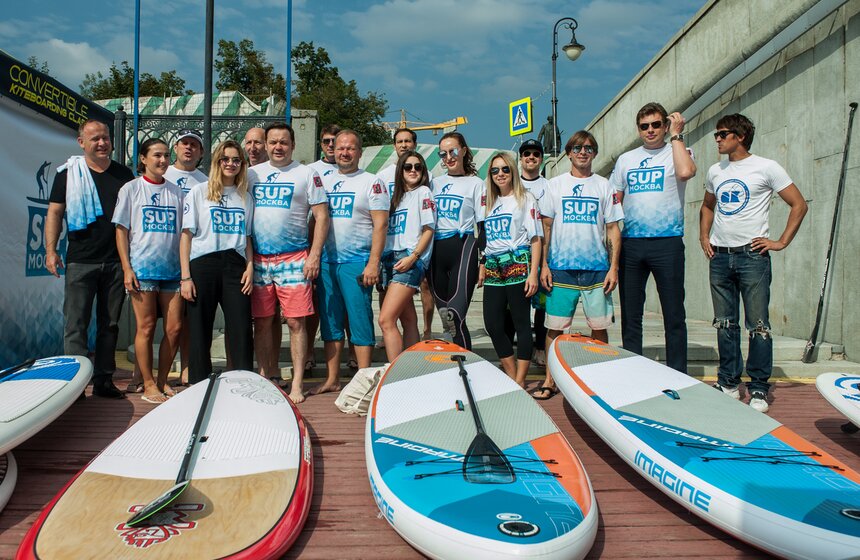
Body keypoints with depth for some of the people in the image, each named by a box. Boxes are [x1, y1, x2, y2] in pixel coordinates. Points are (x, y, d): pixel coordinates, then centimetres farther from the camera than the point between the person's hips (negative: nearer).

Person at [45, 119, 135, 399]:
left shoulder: (124, 174, 10)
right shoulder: (68, 173, 4)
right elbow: (54, 212, 4)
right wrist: (50, 250, -6)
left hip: (116, 261, 2)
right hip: (80, 262, -2)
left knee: (110, 324, 7)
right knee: (76, 323, -3)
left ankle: (104, 380, 15)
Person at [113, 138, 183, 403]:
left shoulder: (176, 191, 12)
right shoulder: (131, 189, 4)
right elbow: (121, 230, 1)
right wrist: (127, 268, -7)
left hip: (172, 269, 3)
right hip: (142, 268, -3)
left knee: (174, 328, 2)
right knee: (146, 327, 0)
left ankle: (162, 381, 17)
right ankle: (148, 386, 11)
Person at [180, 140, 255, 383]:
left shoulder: (246, 197, 16)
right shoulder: (199, 192, 7)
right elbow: (187, 235, 2)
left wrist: (250, 267, 2)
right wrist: (185, 277, -6)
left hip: (235, 266, 2)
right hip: (203, 265, -2)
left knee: (241, 331, -3)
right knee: (200, 332, 2)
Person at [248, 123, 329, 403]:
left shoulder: (306, 174, 4)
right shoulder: (252, 174, 13)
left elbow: (321, 216, 0)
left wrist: (314, 254, -9)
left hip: (294, 259, -3)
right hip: (258, 259, 3)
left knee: (295, 322, -4)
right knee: (262, 322, 6)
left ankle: (297, 384, 3)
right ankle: (266, 377, 18)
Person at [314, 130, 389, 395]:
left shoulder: (372, 182, 0)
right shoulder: (325, 181, 16)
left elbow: (380, 224, -7)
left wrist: (373, 263, -16)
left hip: (356, 262, -6)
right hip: (326, 261, 6)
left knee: (359, 320, -3)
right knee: (330, 321, 10)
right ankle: (331, 380, 19)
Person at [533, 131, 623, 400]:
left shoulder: (604, 186, 9)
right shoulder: (555, 184, 9)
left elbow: (613, 230, 7)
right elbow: (546, 228, 8)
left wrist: (614, 267, -2)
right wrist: (544, 265, 0)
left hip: (597, 268, 1)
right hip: (561, 268, 0)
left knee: (599, 327, 5)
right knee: (555, 327, 0)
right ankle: (549, 381, 9)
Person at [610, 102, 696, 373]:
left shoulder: (678, 152, 4)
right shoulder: (625, 159, 16)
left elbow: (686, 172, -20)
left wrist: (676, 135, -8)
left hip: (667, 242, -3)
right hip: (631, 243, 4)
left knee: (674, 314, 3)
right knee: (630, 315, 8)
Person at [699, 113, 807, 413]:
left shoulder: (766, 167, -2)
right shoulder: (715, 171, 13)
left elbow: (799, 205, -1)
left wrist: (781, 242, -7)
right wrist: (704, 236, 13)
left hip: (752, 255, -5)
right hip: (719, 256, 5)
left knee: (758, 325, -3)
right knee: (725, 323, 9)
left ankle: (759, 388, 6)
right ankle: (728, 383, 19)